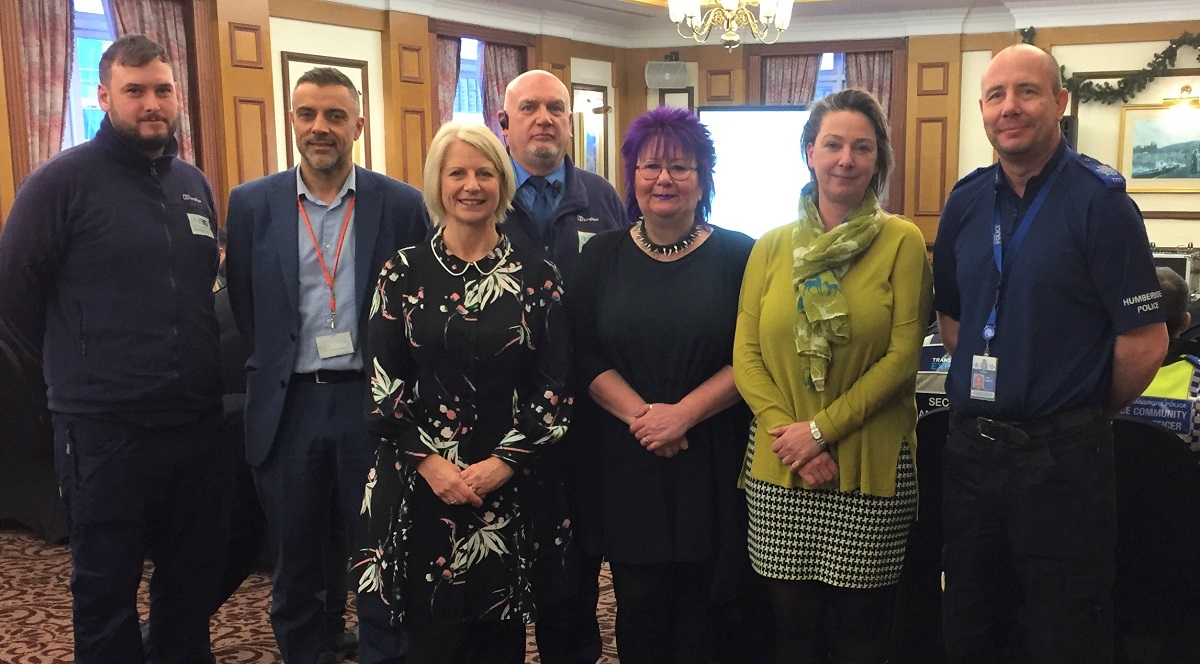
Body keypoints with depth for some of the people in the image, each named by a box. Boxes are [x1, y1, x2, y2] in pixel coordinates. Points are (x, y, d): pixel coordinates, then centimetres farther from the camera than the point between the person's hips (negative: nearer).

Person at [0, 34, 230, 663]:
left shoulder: (193, 182, 9)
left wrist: (191, 363, 14)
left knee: (195, 575, 17)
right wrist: (77, 362, 4)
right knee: (106, 586, 10)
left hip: (198, 419, 5)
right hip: (105, 427, -5)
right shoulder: (64, 179, -9)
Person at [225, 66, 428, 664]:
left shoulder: (401, 205, -3)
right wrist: (278, 367, 6)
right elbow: (245, 307, 7)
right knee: (295, 561, 15)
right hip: (287, 406, 2)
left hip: (373, 400, -1)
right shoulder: (252, 203, 1)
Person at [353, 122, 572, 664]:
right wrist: (429, 461, -11)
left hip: (513, 486, 1)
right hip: (421, 484, 0)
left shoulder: (537, 275, 1)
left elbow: (557, 383, -1)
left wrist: (503, 462, -10)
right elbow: (382, 380, -1)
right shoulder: (403, 272, 1)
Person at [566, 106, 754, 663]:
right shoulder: (601, 257, 6)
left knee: (702, 609, 6)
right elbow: (585, 356, 0)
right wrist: (640, 415, -14)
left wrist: (683, 413, -15)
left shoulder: (737, 255, 1)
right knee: (639, 607, 6)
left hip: (712, 464, -1)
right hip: (627, 462, 1)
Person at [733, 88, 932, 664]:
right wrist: (789, 432, -10)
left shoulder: (902, 242, -3)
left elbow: (903, 355, -8)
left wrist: (823, 429, -13)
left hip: (871, 463, -2)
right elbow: (745, 356, 2)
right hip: (780, 465, 2)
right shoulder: (771, 247, 6)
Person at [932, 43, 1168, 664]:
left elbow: (1145, 340, -12)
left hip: (1063, 455, -5)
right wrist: (987, 386, 9)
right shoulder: (965, 201, 5)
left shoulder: (1099, 200, -10)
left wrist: (1090, 413, -1)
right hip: (971, 445, 5)